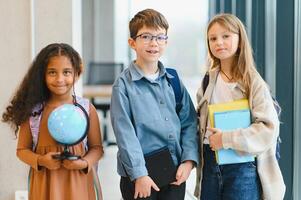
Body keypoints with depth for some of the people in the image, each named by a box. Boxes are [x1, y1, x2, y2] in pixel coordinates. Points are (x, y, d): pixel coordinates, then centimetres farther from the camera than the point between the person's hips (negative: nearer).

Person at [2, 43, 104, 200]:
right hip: (45, 184, 0)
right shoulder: (32, 110, -2)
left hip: (77, 183, 0)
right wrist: (40, 160, -13)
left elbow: (96, 148, 4)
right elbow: (22, 149, 4)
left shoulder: (87, 109, -2)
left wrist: (84, 163, -13)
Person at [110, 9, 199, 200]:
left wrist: (188, 160, -4)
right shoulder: (124, 85, -6)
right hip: (140, 177, -4)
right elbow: (125, 133, -11)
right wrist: (139, 174, -16)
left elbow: (189, 121, 7)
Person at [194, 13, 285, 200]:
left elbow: (269, 129, -16)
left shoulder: (253, 84, -9)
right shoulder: (208, 81, 7)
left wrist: (227, 139, -19)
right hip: (210, 163, 5)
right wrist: (200, 157, 4)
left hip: (242, 166, -5)